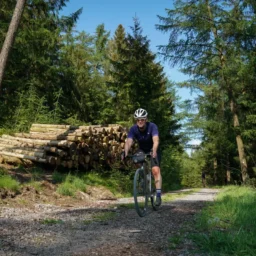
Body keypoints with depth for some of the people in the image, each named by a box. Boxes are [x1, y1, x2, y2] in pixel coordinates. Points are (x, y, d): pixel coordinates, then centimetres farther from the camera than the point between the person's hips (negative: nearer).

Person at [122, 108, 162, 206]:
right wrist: (125, 152, -55)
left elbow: (156, 140, -43)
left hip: (153, 151, -4)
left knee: (155, 170, -19)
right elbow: (128, 142, -36)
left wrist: (154, 151, -62)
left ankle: (158, 195, -19)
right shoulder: (133, 129, -22)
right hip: (141, 151, 4)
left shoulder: (152, 126, -29)